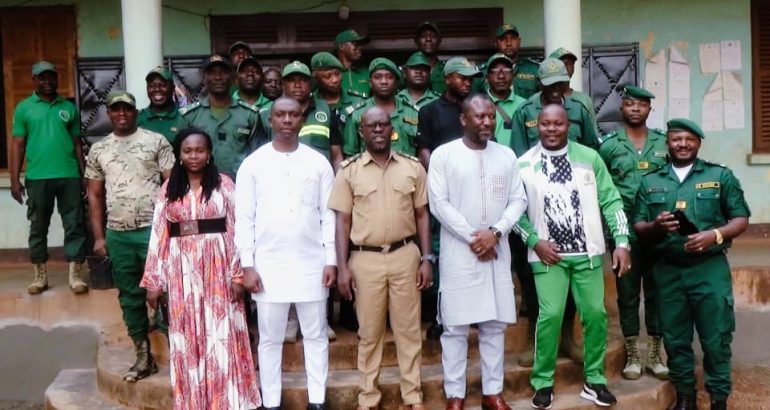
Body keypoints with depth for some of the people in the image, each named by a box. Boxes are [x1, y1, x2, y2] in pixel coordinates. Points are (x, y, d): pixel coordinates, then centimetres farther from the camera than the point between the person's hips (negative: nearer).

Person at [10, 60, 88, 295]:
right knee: (38, 227, 7)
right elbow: (18, 145, 4)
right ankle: (40, 276, 18)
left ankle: (75, 275, 7)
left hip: (69, 176, 1)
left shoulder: (69, 107, 11)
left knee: (74, 225, 1)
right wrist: (14, 179, -2)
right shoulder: (23, 108, 6)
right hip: (37, 177, -1)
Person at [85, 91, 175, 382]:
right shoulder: (98, 150, 12)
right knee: (130, 298, 10)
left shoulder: (156, 141, 1)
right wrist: (99, 236, 8)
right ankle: (143, 358, 21)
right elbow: (95, 195, 14)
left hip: (153, 230, -4)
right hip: (117, 235, 4)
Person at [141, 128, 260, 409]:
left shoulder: (224, 185, 1)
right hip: (181, 270, 2)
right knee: (187, 338, 7)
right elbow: (159, 235, 6)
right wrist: (153, 281, 2)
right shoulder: (168, 189, 8)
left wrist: (238, 275, -8)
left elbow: (236, 231, -2)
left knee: (220, 335, 0)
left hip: (217, 267, -2)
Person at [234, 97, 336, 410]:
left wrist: (331, 260, -1)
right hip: (269, 265, -1)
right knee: (270, 339, 8)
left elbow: (328, 215, 4)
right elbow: (244, 218, 0)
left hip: (312, 264, 1)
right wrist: (247, 265, -5)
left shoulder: (319, 162, 3)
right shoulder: (253, 164, 1)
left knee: (316, 336, 9)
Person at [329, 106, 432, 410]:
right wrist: (342, 266, -5)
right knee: (369, 332, 10)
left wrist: (426, 258, 1)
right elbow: (342, 221, 0)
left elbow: (422, 215, 7)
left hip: (405, 255, 1)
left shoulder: (413, 167, 4)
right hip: (365, 259, -1)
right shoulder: (349, 170, 1)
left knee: (408, 329, 9)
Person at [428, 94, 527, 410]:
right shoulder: (443, 154, -3)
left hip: (497, 251, 4)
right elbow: (439, 204, -9)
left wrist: (494, 233, -10)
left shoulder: (506, 155, 8)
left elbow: (518, 200, 5)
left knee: (495, 324, 9)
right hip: (458, 252, -3)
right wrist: (473, 238, -11)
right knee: (455, 326, 2)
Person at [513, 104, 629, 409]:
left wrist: (621, 242, -6)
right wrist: (535, 241, -8)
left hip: (588, 252, 2)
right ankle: (543, 383, 10)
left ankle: (594, 380, 21)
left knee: (595, 314, 4)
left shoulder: (589, 157, 1)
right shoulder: (524, 164, -2)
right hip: (547, 253, -2)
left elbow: (611, 201, 1)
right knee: (550, 315, -6)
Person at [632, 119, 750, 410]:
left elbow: (741, 219, 3)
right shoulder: (650, 182, 10)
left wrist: (715, 234, -15)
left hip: (710, 268, -2)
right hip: (667, 270, 2)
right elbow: (637, 227, 9)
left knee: (716, 339, 2)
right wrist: (655, 226, -13)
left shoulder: (721, 176, 5)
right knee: (675, 339, 9)